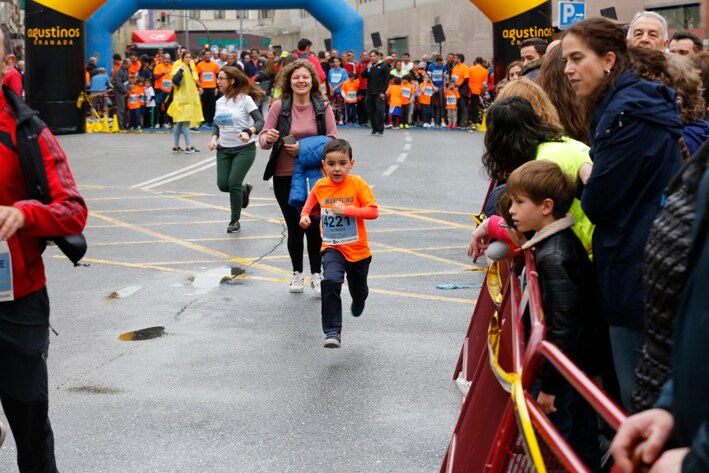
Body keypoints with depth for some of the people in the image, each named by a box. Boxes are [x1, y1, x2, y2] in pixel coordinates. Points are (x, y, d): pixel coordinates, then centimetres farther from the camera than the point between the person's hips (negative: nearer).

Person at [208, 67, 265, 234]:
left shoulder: (245, 99, -11)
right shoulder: (220, 102, 7)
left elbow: (260, 121, -17)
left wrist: (248, 132, -35)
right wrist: (214, 138, -3)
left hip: (244, 149, -6)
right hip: (223, 150, 6)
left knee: (234, 183, -11)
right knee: (223, 185, -1)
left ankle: (235, 220, 10)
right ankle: (245, 189, 33)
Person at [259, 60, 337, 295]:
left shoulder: (323, 107, -1)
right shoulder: (279, 107, -3)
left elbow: (332, 140, -3)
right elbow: (263, 139, -2)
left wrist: (304, 148, -15)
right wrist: (268, 139, -26)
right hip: (285, 176, 0)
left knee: (314, 227, -1)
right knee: (294, 227, 8)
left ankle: (316, 275, 13)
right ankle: (297, 273, 25)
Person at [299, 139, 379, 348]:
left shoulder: (357, 184, -14)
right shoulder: (320, 186, -5)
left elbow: (373, 211, -17)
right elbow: (311, 201, 17)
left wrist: (346, 209, -26)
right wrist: (305, 215, -3)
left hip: (358, 250, 0)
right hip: (332, 248, 0)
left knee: (358, 290, 21)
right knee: (330, 281, -28)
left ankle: (359, 300, 61)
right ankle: (332, 332, -22)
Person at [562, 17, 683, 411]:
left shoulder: (627, 113, -17)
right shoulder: (636, 102, 13)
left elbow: (599, 203, -16)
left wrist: (584, 182, 3)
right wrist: (593, 184, 2)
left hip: (637, 271, -10)